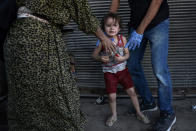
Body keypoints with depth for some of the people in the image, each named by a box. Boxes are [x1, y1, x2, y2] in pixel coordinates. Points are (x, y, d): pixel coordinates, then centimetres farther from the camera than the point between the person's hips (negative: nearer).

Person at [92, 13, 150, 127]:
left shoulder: (122, 39, -9)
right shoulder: (102, 41, -14)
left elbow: (127, 54, 0)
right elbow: (94, 55, -2)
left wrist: (122, 58, -21)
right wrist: (101, 58, -23)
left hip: (122, 69, 1)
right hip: (109, 72, -1)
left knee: (132, 91, 3)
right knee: (112, 96, 3)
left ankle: (139, 113, 23)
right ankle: (114, 115, 30)